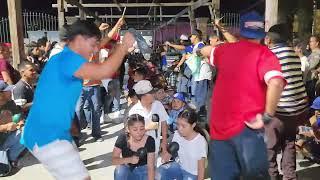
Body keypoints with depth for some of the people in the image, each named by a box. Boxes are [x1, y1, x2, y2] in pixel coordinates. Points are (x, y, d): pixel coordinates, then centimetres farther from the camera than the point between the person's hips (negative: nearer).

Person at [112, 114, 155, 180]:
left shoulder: (149, 141, -19)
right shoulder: (122, 139, -17)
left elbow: (151, 167, -19)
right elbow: (114, 160, -20)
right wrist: (129, 160, -37)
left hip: (143, 171, -1)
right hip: (127, 170, 1)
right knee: (119, 170, -30)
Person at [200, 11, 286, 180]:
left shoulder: (225, 50, 10)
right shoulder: (264, 54, -5)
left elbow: (205, 51, 34)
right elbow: (276, 83, -25)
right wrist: (267, 116, -13)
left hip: (218, 127, 5)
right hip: (245, 127, -5)